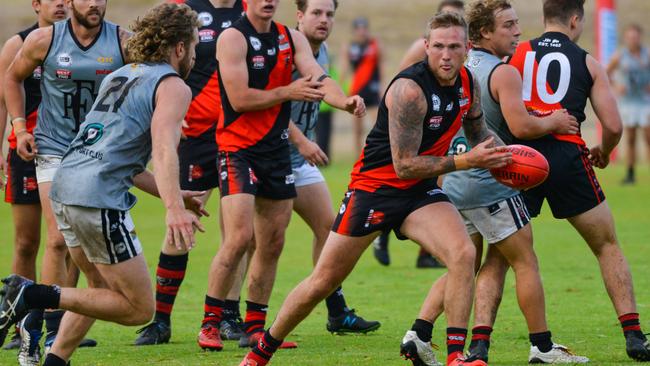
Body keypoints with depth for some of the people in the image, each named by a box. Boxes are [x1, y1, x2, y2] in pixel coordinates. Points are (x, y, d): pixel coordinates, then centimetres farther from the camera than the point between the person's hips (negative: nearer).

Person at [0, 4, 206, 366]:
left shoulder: (119, 76, 25)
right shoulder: (173, 86, -1)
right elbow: (164, 150, -20)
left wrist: (175, 195, 31)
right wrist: (174, 209, -32)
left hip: (65, 187, 9)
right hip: (99, 199, -9)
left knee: (106, 289, 26)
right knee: (139, 308, -2)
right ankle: (32, 296, -11)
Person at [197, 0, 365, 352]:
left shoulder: (292, 38, 8)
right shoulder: (233, 38, -11)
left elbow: (318, 78, -5)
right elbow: (239, 99, -17)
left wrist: (344, 100, -25)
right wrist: (288, 92, -16)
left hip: (276, 149, 7)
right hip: (238, 148, -7)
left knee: (272, 243, 9)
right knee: (239, 238, -16)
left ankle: (254, 328, 19)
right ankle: (209, 324, -6)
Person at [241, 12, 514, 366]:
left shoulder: (468, 84, -2)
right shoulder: (409, 89, -25)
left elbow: (478, 131, 19)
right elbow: (404, 165, -24)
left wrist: (500, 152, -2)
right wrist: (466, 161, -25)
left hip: (420, 191, 5)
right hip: (374, 187, -5)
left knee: (463, 254, -22)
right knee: (322, 283, 2)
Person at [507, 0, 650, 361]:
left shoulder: (516, 55, 10)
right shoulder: (588, 64, 8)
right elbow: (613, 126, 4)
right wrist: (603, 152, 24)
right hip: (567, 158, -1)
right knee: (608, 247, 16)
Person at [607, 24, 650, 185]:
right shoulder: (620, 56, 0)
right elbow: (607, 73, 13)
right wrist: (616, 85, -3)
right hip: (628, 102, 1)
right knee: (630, 139, 3)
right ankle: (630, 173, 10)